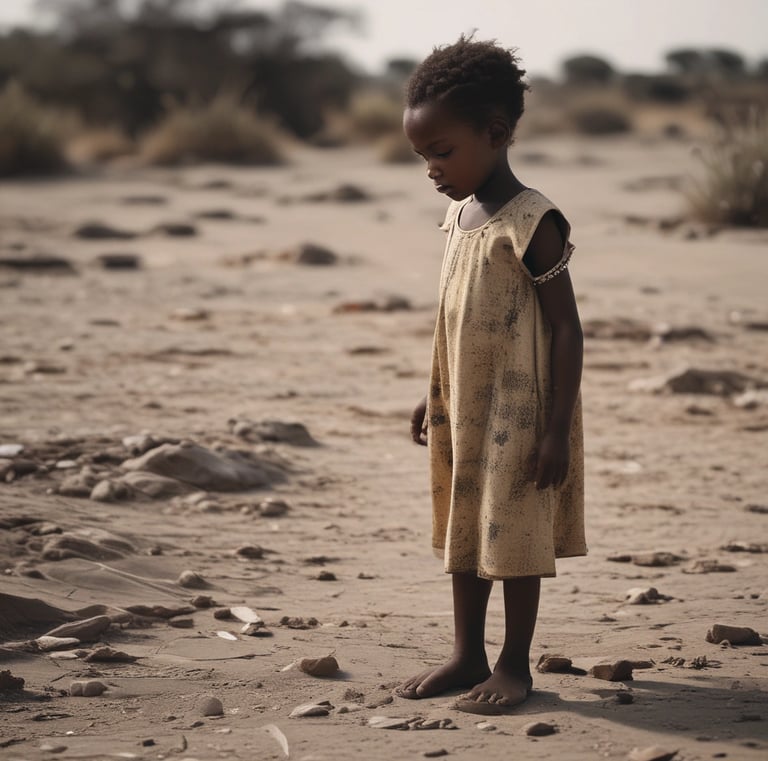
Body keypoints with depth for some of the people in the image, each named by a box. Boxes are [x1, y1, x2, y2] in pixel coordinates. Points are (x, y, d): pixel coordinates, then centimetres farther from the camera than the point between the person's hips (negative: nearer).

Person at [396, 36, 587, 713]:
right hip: (464, 410, 8)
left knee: (514, 536, 2)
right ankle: (468, 657, 25)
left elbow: (566, 329, -18)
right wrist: (435, 397, 19)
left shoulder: (532, 223, -18)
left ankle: (515, 665, 13)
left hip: (518, 413, -8)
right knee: (464, 532, 14)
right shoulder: (461, 214, 7)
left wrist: (558, 428, -20)